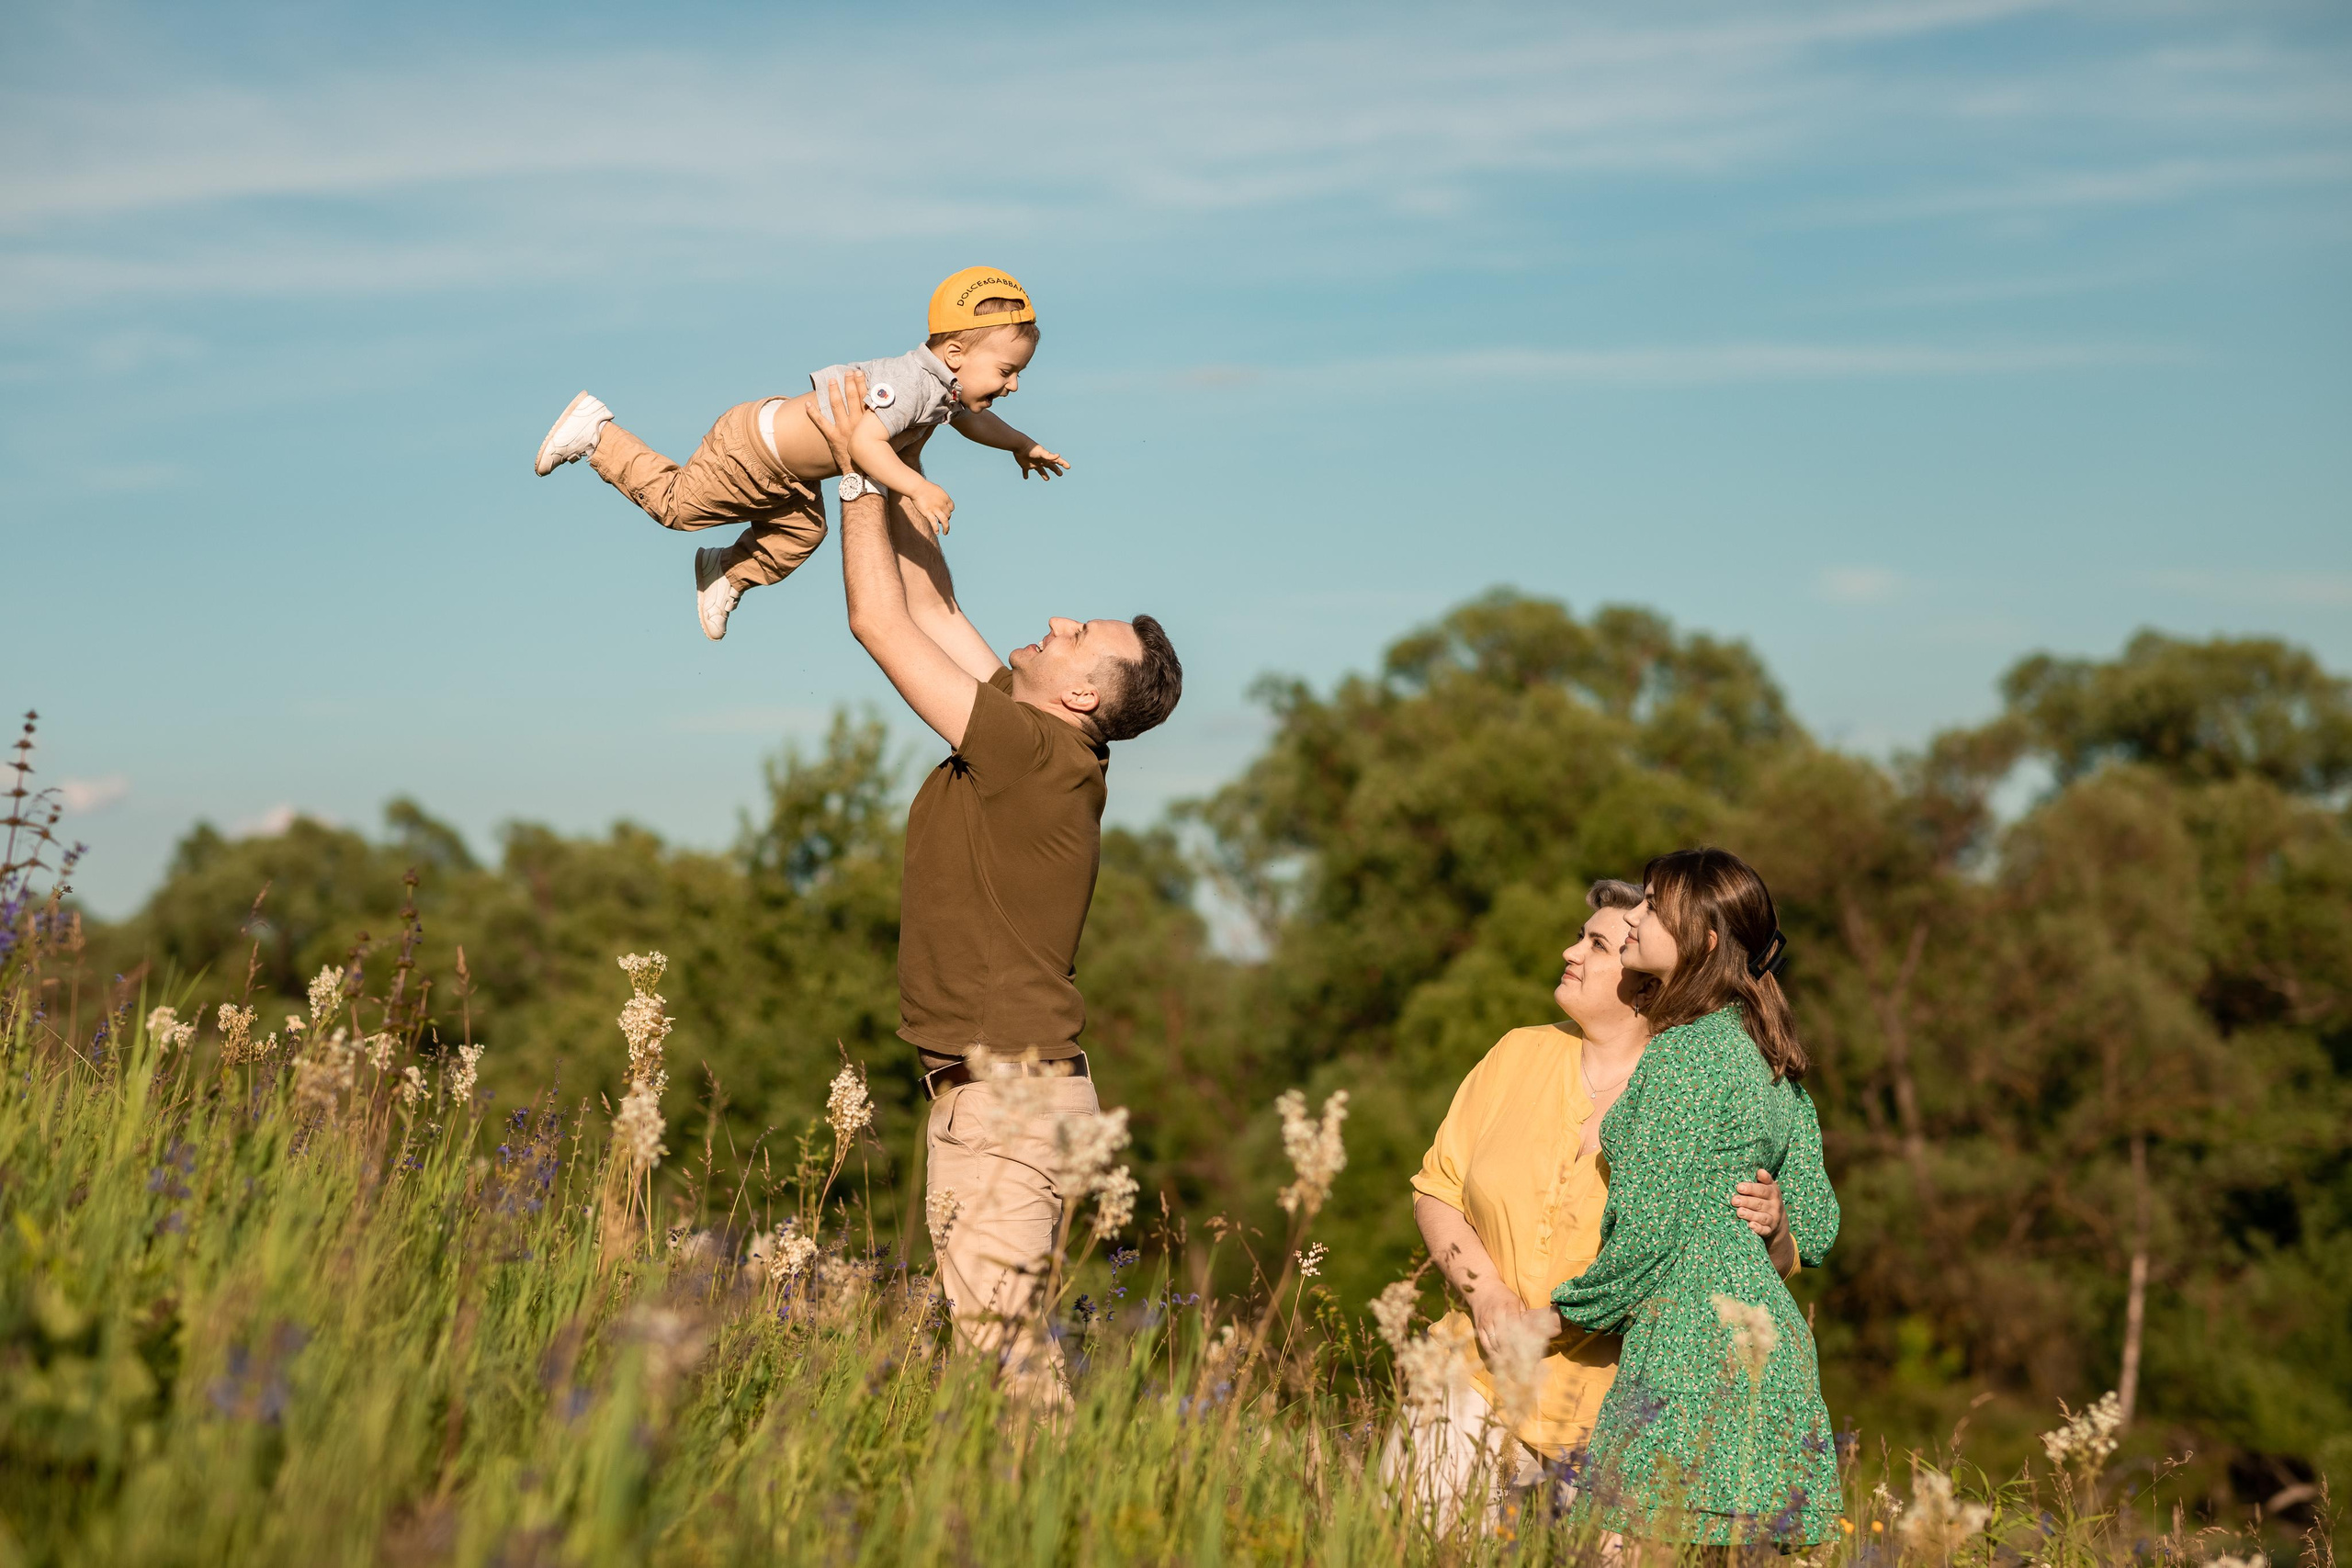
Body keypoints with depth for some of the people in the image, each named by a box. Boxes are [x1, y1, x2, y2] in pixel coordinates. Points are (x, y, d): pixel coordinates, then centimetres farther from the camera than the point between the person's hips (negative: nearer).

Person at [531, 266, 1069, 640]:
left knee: (800, 533, 24)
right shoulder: (910, 383, -36)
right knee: (678, 503, 7)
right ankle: (598, 434, 22)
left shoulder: (949, 388, -5)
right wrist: (917, 488, -55)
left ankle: (727, 572, 45)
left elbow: (968, 419, 20)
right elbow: (864, 441, -49)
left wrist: (1021, 444, 21)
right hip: (751, 451, -9)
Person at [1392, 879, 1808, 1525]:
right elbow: (1437, 1187, 8)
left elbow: (1774, 1261, -1)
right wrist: (1485, 1289, -8)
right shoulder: (1520, 1054, 5)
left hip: (1614, 1401, -2)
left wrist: (1771, 1226, -25)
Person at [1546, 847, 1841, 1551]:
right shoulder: (1769, 1057, 16)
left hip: (1693, 1342, -9)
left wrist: (1560, 1314, 1)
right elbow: (1814, 1232, 18)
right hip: (1768, 1328, 9)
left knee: (1666, 1535, -7)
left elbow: (1643, 1230, -14)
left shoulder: (1684, 1054, -12)